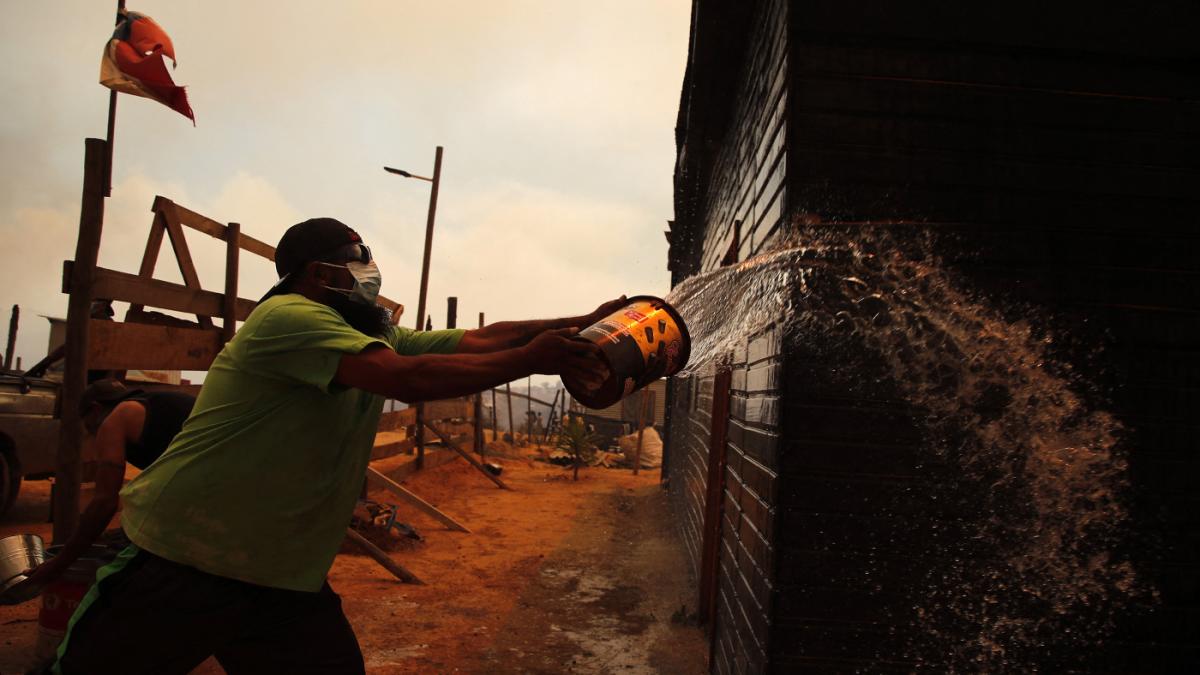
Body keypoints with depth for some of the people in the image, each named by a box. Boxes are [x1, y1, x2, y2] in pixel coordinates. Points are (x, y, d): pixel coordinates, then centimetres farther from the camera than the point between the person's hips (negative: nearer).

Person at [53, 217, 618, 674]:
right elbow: (407, 378, -30)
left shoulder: (379, 335, 8)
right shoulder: (288, 315, -18)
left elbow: (477, 339, 2)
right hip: (180, 563, -6)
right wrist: (531, 359, -26)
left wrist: (578, 325, -6)